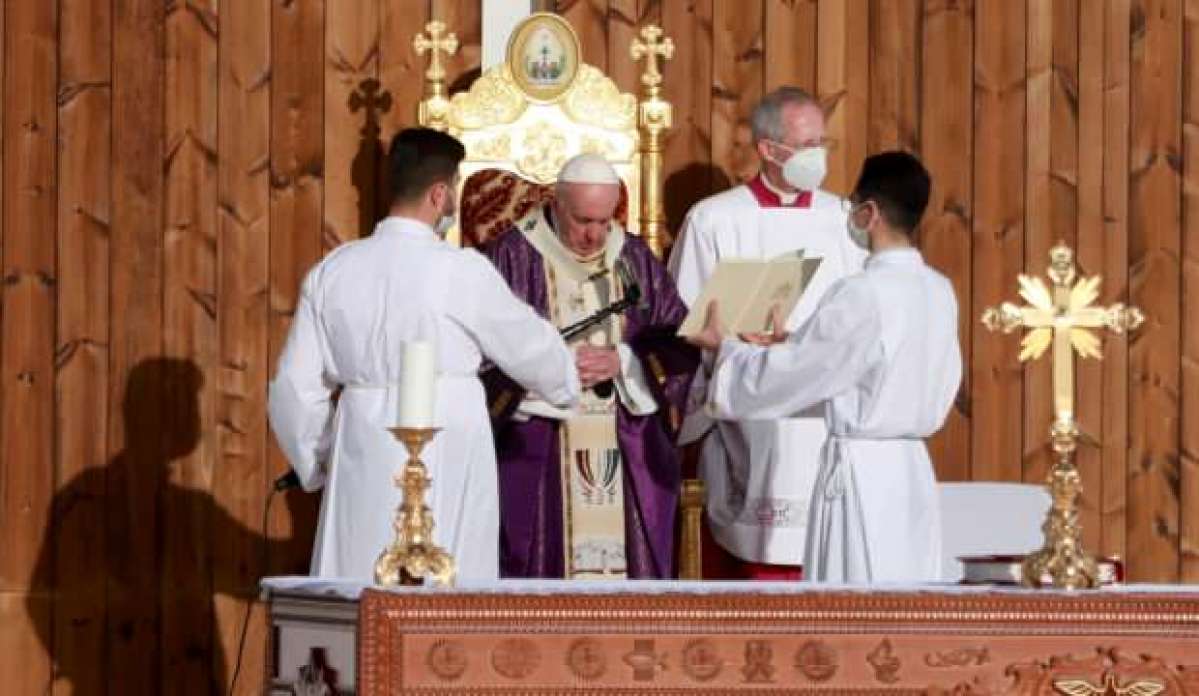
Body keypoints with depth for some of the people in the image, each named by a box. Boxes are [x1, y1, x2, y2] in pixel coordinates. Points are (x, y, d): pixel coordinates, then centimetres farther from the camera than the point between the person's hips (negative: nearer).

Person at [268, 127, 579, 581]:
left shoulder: (331, 272, 4)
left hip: (362, 471, 4)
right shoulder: (463, 272, -7)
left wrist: (318, 465, 24)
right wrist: (567, 378, 31)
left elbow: (294, 389, 9)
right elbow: (527, 345, 9)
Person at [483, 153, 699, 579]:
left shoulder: (636, 260, 11)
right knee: (542, 570, -6)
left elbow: (681, 344, 5)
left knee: (627, 567, -1)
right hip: (537, 452, -3)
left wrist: (622, 362, -12)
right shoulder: (513, 257, 0)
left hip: (629, 455, 3)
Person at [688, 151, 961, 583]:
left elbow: (782, 378, -11)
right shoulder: (939, 292, 6)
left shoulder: (862, 296, -17)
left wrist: (725, 348, 6)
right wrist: (792, 347, 20)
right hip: (911, 468, 7)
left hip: (862, 472, -7)